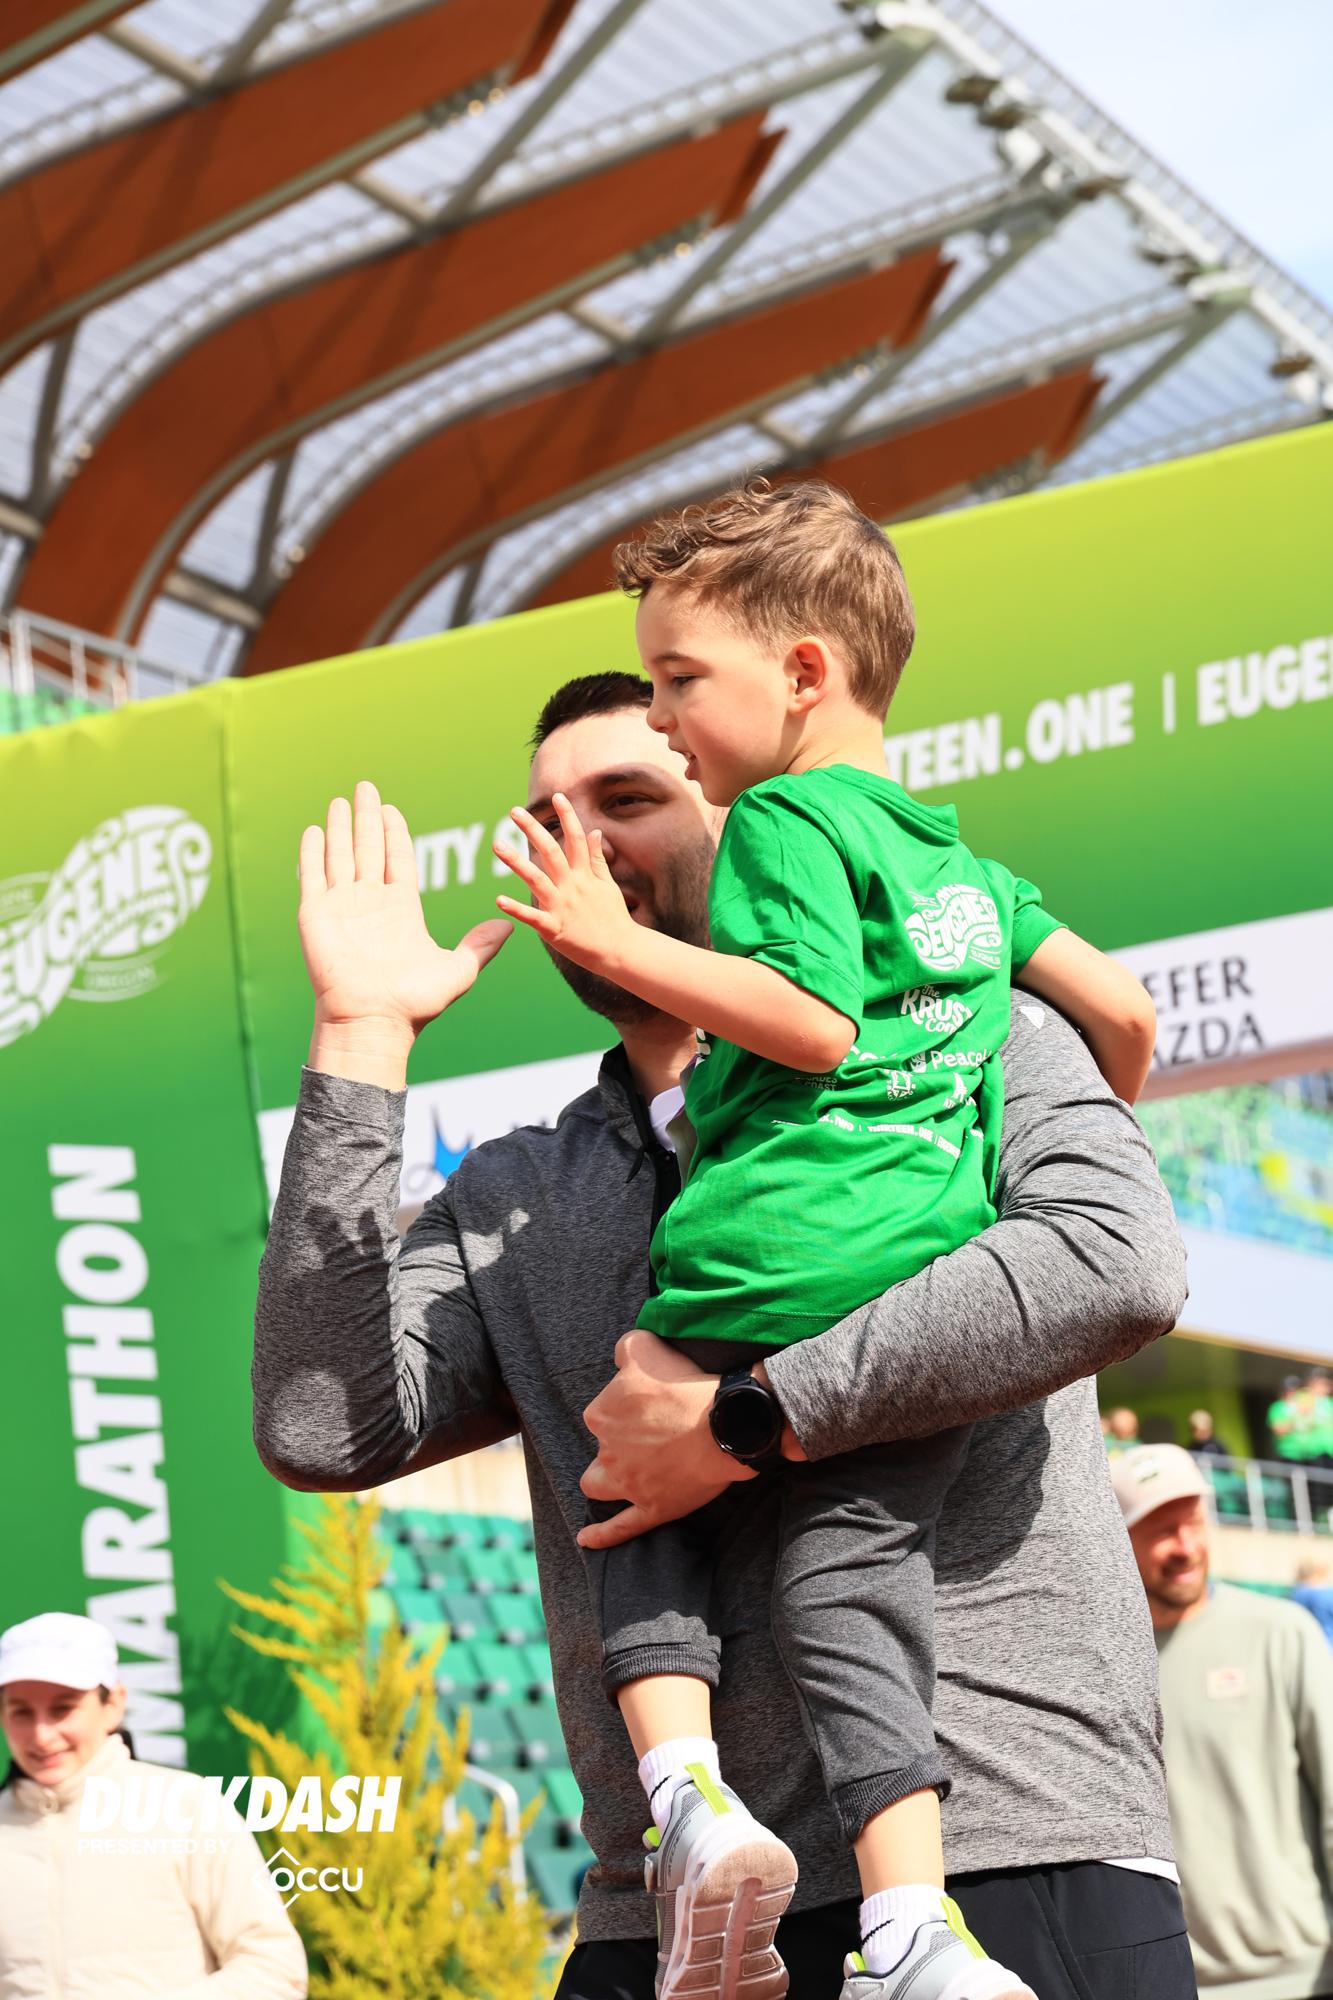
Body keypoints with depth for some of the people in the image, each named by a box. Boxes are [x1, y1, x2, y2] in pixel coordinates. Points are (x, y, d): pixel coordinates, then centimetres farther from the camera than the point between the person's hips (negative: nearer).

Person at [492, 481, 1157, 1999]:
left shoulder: (783, 824, -1)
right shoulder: (957, 858, 23)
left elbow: (816, 1023, -14)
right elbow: (1122, 1008, 25)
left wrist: (620, 945, -10)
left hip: (771, 1270, -6)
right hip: (936, 1288, 6)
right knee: (854, 1587, 2)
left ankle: (690, 1792, -6)